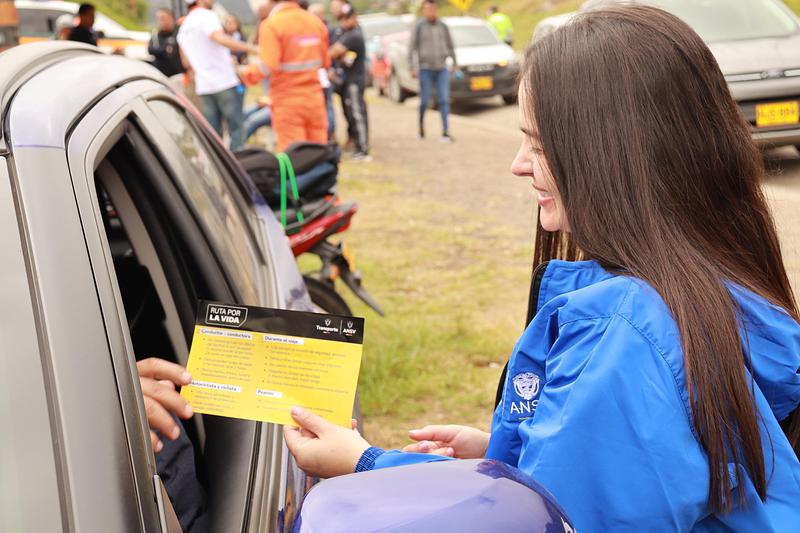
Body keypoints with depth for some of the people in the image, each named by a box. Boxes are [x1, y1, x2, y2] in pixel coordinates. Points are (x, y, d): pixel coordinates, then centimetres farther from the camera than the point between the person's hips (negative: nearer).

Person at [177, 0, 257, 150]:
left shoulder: (183, 27, 17)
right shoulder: (207, 16, -7)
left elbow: (186, 62, 22)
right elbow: (220, 38, -28)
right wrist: (250, 48, -32)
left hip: (203, 86, 7)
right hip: (225, 82, -7)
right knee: (237, 129, -2)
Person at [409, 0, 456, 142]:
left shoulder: (443, 26, 9)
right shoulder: (419, 27, -1)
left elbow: (450, 45, 19)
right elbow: (412, 48, -3)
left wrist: (454, 62, 21)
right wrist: (413, 67, -10)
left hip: (442, 68, 3)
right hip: (425, 69, -2)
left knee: (444, 100, -7)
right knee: (424, 101, -1)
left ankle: (445, 132, -10)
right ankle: (421, 125, 25)